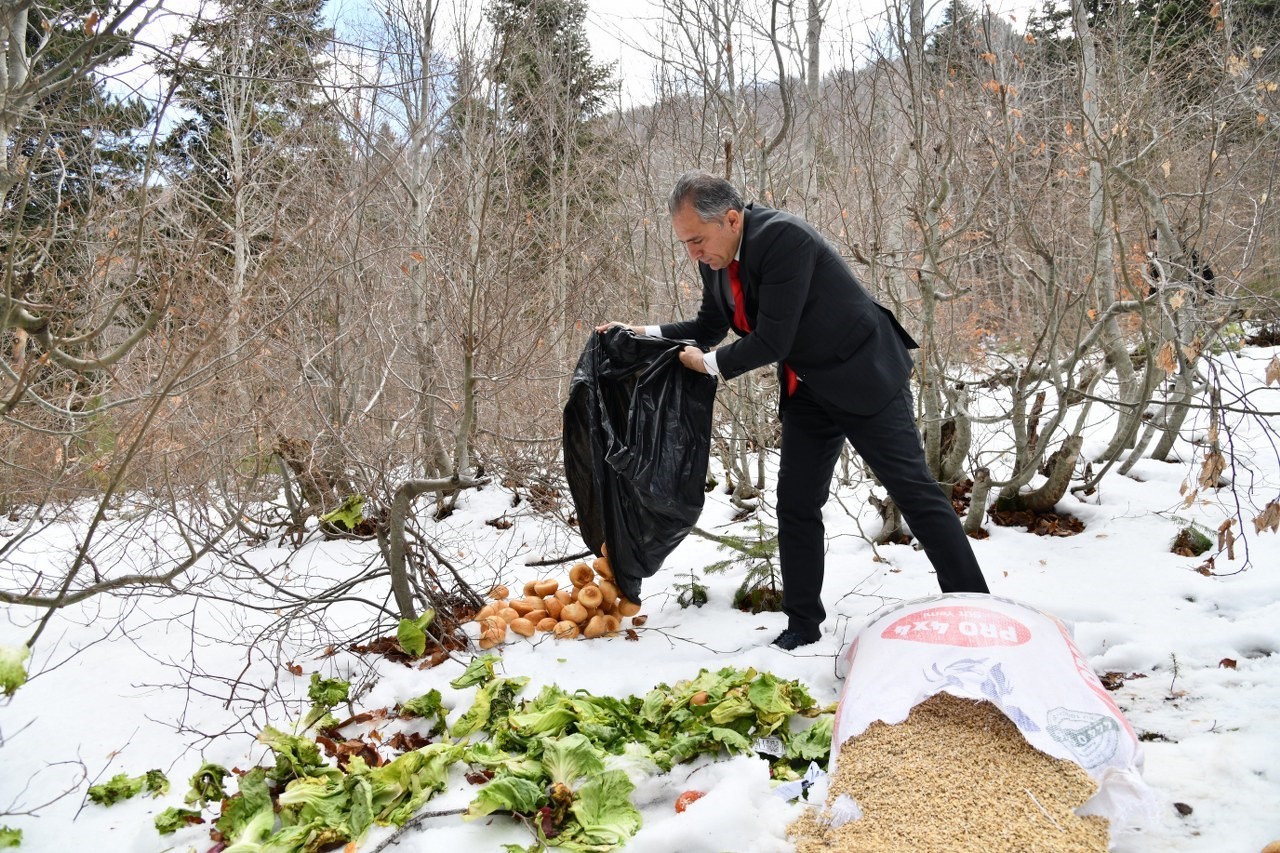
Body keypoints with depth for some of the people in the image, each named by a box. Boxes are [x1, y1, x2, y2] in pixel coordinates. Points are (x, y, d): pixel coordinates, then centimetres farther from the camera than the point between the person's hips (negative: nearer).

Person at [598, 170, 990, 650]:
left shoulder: (784, 238, -28)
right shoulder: (715, 259, -3)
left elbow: (772, 342, -29)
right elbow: (709, 329, 11)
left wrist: (710, 365, -15)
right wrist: (645, 334, -2)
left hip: (864, 376, -8)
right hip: (807, 390, 8)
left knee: (915, 490, -3)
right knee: (795, 504, 7)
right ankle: (802, 624, 19)